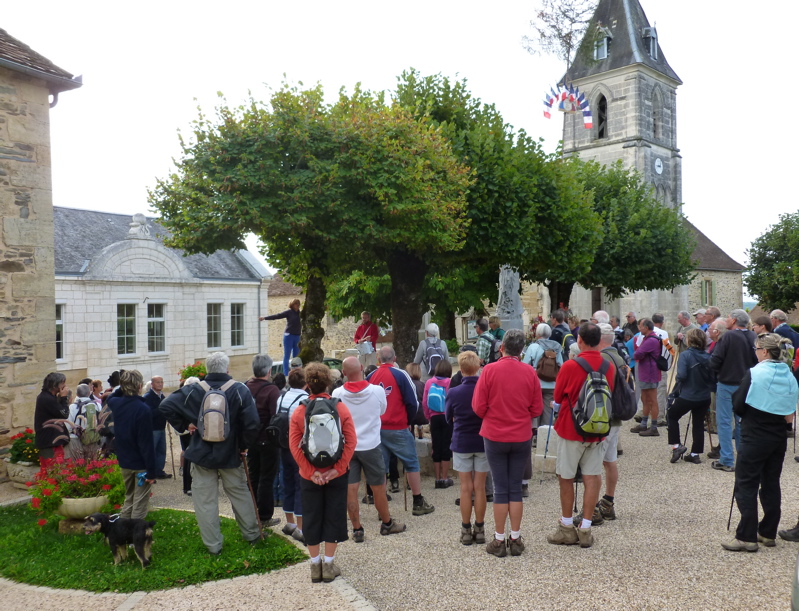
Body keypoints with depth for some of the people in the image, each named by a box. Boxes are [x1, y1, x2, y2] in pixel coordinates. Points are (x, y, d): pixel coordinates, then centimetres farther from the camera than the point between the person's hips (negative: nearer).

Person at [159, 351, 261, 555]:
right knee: (240, 494, 17)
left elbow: (165, 406, -9)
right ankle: (252, 534, 29)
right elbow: (252, 424, -18)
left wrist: (183, 425, -1)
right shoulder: (240, 390, -11)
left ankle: (213, 545, 16)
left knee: (205, 500, 9)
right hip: (230, 454, 0)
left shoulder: (193, 390, -6)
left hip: (201, 454, 0)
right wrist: (244, 446, -3)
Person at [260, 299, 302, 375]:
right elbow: (277, 316, -8)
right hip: (289, 335, -5)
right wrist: (265, 318, -13)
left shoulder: (300, 313, 9)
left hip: (297, 337, 5)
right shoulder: (288, 312, -5)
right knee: (287, 356, -1)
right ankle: (286, 374, 1)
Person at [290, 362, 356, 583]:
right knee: (334, 516, 12)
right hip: (337, 473, 0)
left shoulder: (299, 411, -7)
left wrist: (310, 472, -11)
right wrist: (337, 468, -13)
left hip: (309, 475, 0)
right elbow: (351, 441, -12)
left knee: (311, 517, 13)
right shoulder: (341, 408, -7)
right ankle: (329, 565, 19)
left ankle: (315, 565, 22)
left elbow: (294, 445, -12)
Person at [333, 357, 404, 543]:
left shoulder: (337, 394, -10)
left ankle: (357, 529, 12)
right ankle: (387, 524, 28)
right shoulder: (377, 391, -13)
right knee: (378, 488, 13)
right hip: (370, 445, -1)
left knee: (350, 489, 6)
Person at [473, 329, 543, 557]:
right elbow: (537, 409, -1)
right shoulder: (530, 372, -6)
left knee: (501, 489, 7)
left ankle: (499, 540, 14)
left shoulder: (490, 370, -11)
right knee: (516, 487, 11)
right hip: (522, 437, 2)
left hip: (495, 437, -1)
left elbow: (478, 407, -9)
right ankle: (516, 539, 17)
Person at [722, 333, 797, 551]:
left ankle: (747, 537, 0)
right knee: (771, 484, 14)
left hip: (754, 438, -6)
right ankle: (768, 533, 22)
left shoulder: (754, 374, -15)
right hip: (779, 439, 6)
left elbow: (738, 406, -10)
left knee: (746, 485, 0)